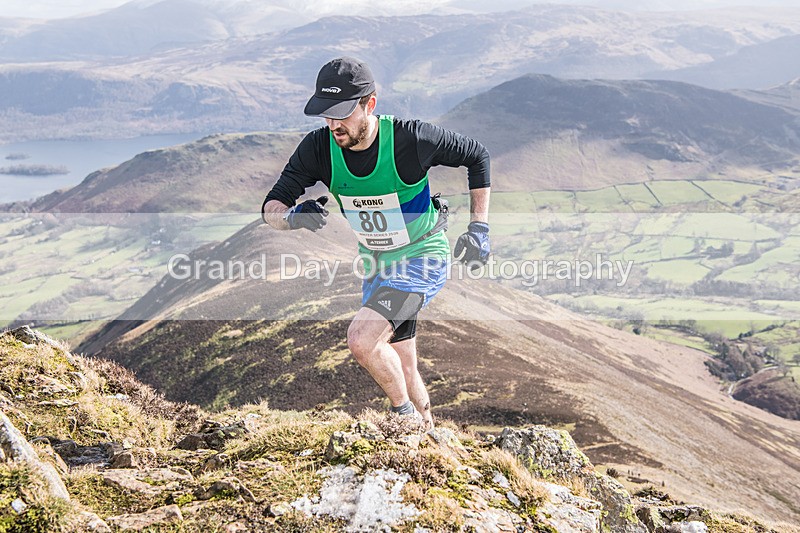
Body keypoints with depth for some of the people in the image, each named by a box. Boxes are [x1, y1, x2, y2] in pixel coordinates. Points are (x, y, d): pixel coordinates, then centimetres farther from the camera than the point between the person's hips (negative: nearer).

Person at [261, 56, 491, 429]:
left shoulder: (411, 139, -26)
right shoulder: (318, 148, -15)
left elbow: (476, 155, -9)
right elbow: (271, 208, -15)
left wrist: (478, 229, -10)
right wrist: (291, 216, -39)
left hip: (422, 258, -6)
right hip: (376, 265, 6)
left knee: (361, 340, -24)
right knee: (400, 368, 17)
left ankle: (406, 414, 0)